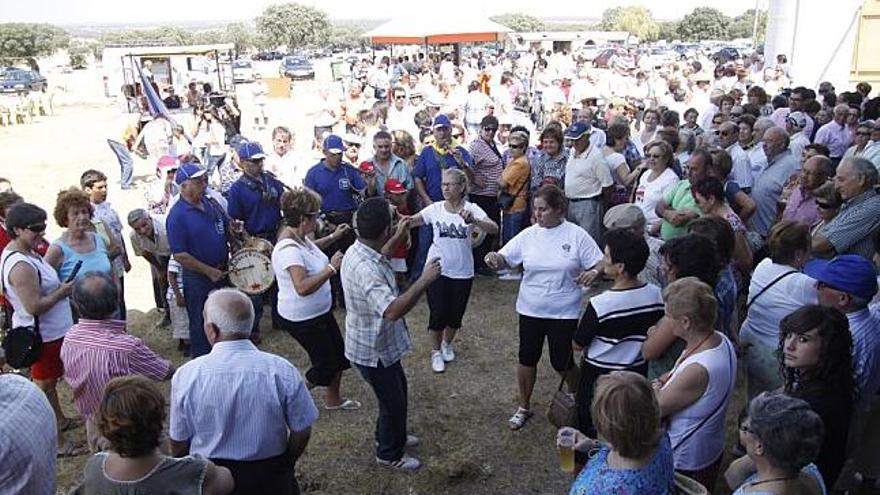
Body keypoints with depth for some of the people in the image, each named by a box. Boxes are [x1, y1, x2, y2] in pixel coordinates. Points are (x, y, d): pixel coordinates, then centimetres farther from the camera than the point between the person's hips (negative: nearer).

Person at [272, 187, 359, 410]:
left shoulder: (298, 236, -1)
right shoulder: (288, 249, -31)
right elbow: (302, 287, -41)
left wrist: (332, 237, 24)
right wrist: (331, 268, -36)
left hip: (320, 312, 10)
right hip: (302, 319, -10)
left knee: (339, 355, 20)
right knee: (325, 365, 4)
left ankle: (333, 399, 41)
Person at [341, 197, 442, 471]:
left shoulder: (361, 251, -5)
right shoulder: (365, 268, -38)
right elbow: (392, 311, -49)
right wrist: (424, 281, -43)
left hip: (380, 343, 10)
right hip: (373, 351, -10)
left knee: (397, 389, 29)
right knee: (393, 401, 12)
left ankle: (391, 435, 53)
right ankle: (389, 454, 36)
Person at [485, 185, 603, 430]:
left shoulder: (576, 235, -9)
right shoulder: (529, 235, -3)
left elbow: (600, 265, -6)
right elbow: (504, 260, -2)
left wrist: (593, 272, -28)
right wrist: (494, 259, -25)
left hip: (564, 312, -3)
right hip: (530, 309, 3)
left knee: (562, 362, 8)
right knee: (527, 358, 12)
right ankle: (524, 407, 33)